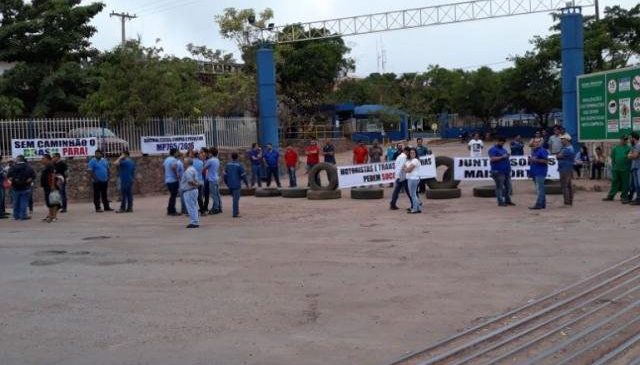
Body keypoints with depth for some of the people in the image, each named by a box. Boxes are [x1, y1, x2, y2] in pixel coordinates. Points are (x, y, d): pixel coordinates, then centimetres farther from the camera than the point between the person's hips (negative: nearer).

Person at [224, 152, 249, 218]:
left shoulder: (228, 165, 5)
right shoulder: (239, 165, -10)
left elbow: (225, 175, 10)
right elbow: (243, 175, -8)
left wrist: (226, 183, 23)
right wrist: (246, 183, 4)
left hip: (230, 185, 5)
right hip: (237, 185, -5)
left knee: (235, 198, 20)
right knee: (236, 199, -4)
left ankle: (236, 212, 23)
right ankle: (235, 213, -6)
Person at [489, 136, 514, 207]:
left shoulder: (503, 149, 20)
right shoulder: (493, 150, -7)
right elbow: (492, 159, -19)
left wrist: (507, 156, 8)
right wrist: (502, 157, -19)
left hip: (506, 171, 9)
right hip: (498, 172, -9)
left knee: (508, 186, 11)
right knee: (500, 187, -5)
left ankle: (508, 200, 20)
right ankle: (500, 202, -2)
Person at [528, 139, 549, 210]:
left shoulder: (542, 151, -11)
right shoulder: (533, 151, 17)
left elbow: (546, 161, -15)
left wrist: (536, 160, -19)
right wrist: (530, 160, 6)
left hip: (540, 172, -9)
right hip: (535, 172, 9)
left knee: (539, 189, -11)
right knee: (540, 189, 13)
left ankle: (538, 204, -13)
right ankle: (543, 204, 18)